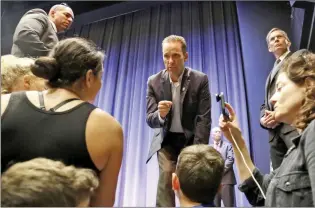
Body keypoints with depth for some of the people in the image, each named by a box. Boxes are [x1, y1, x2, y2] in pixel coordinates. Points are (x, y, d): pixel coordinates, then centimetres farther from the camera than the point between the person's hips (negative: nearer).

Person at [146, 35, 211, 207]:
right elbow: (150, 120, -8)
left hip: (191, 139, 0)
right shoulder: (154, 81, -7)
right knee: (166, 175, -15)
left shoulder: (200, 80, -12)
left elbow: (204, 119, -13)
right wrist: (160, 115, -33)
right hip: (166, 140, 1)